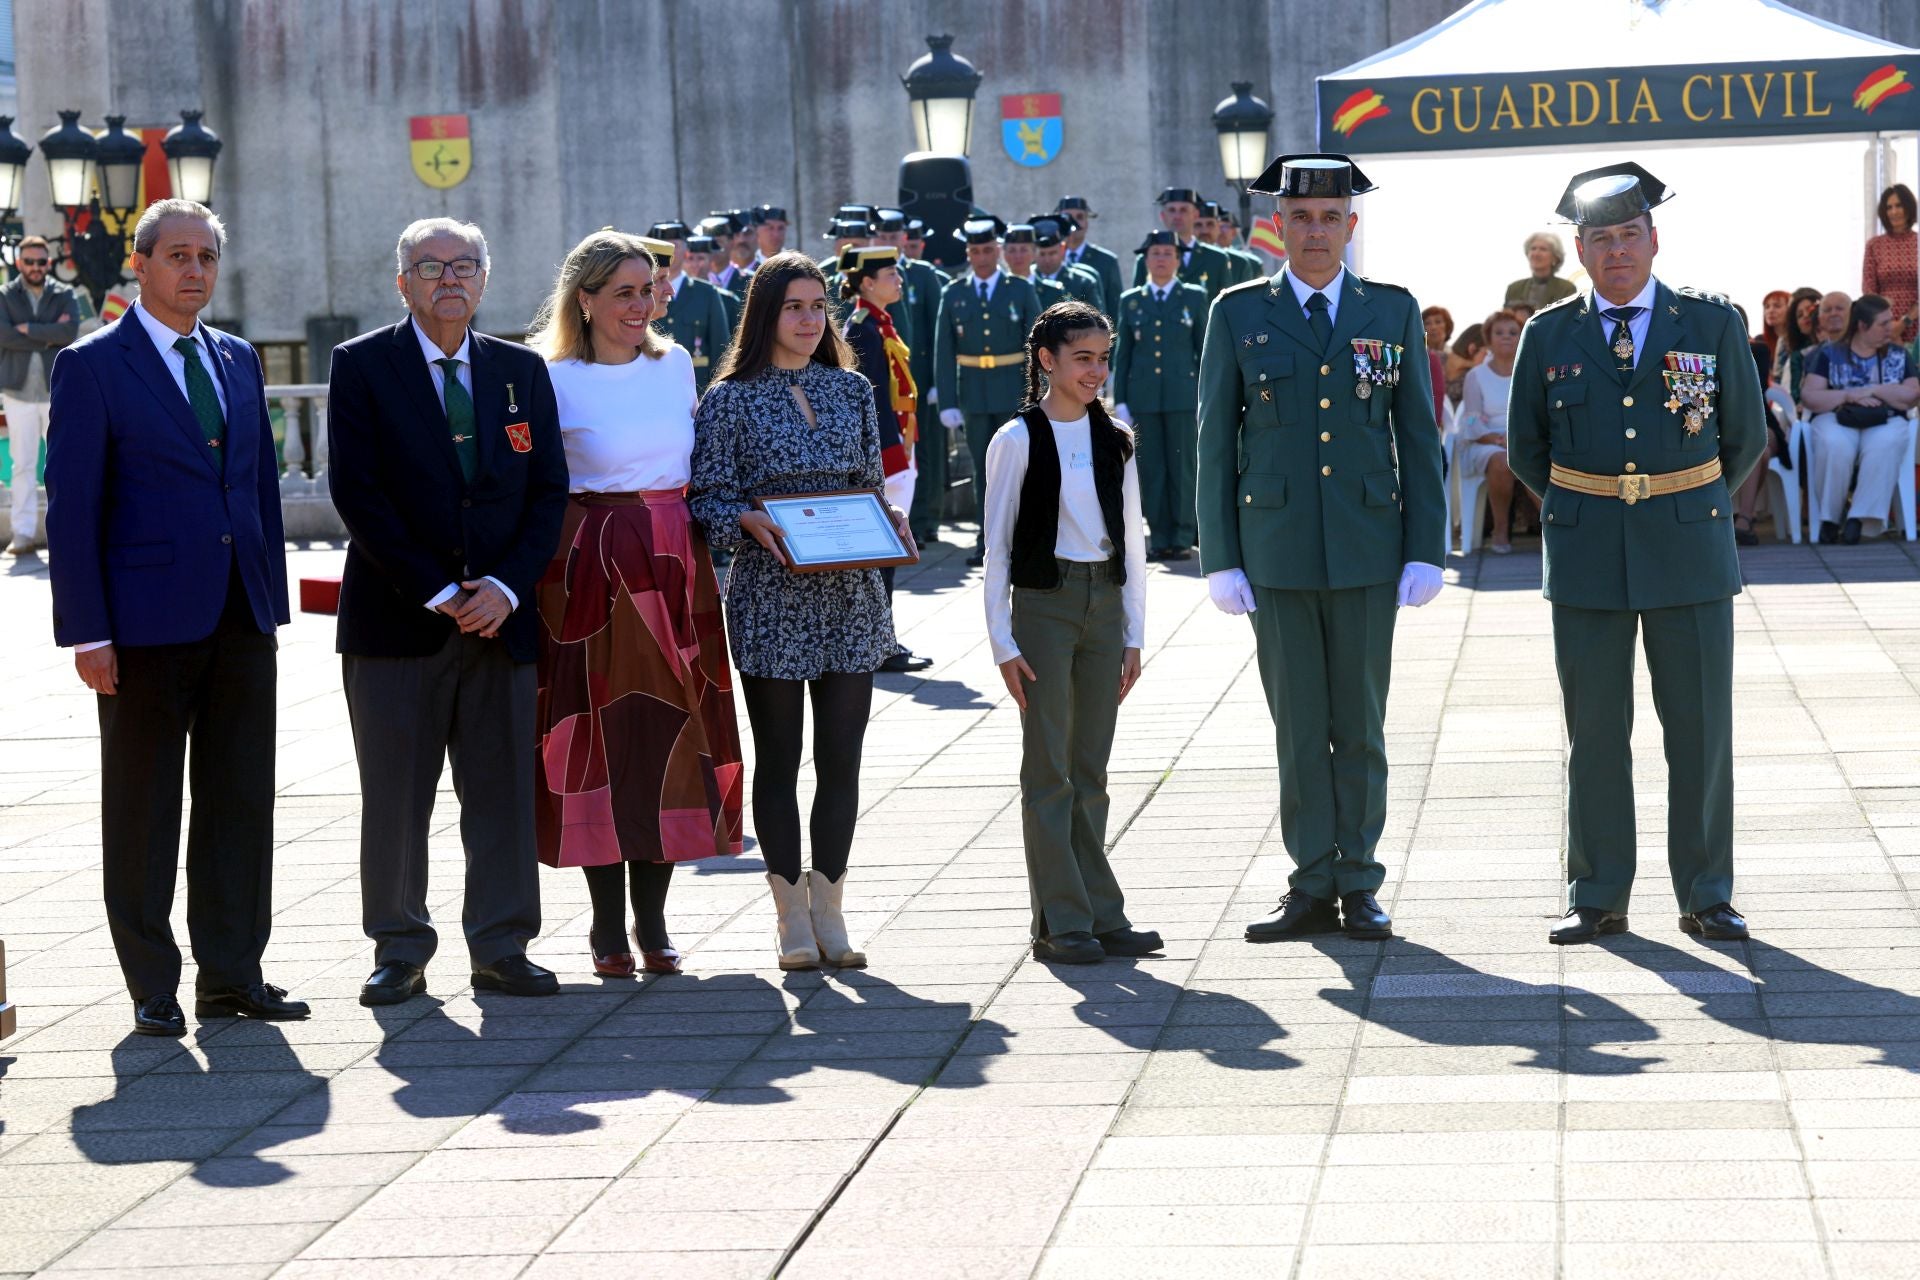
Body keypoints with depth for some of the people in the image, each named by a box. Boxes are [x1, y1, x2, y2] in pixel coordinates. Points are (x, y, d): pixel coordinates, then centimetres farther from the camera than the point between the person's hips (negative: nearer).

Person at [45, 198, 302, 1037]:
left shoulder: (239, 361, 13)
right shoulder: (92, 366, -4)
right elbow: (70, 509, -7)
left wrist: (273, 602, 10)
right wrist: (86, 633, -12)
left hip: (240, 621, 5)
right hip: (147, 621, -5)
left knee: (241, 802, 7)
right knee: (141, 811, 4)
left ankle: (232, 976, 16)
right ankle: (152, 989, 11)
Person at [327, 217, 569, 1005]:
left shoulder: (522, 371, 11)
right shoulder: (362, 366, 0)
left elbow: (549, 490, 7)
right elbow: (358, 493, -7)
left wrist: (506, 586, -8)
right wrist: (436, 593, -12)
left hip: (501, 615, 3)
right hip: (397, 617, -3)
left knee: (503, 790, 4)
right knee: (395, 794, 2)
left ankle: (501, 948, 12)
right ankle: (400, 953, 11)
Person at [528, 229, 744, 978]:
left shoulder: (675, 364, 9)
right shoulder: (556, 381, -4)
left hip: (675, 568, 4)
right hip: (593, 571, -4)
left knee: (673, 734, 4)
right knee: (602, 732, 0)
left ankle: (654, 922, 11)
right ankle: (608, 926, 8)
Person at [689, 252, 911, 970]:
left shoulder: (853, 391, 11)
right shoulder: (732, 399, -1)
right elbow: (708, 500, -3)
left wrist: (892, 524, -2)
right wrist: (749, 522, -21)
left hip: (850, 595, 3)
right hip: (770, 599, -3)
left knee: (842, 756, 4)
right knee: (779, 757, 2)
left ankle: (829, 910, 13)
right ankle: (792, 917, 10)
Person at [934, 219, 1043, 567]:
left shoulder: (1022, 291, 1)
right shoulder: (954, 295, 5)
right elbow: (944, 353, 3)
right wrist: (947, 402, -3)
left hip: (1014, 394, -2)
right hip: (974, 394, 2)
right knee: (983, 470, 5)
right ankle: (987, 543, 9)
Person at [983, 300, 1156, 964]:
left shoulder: (1115, 441, 7)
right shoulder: (1018, 441, -5)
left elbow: (1131, 540, 11)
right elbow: (997, 547, -4)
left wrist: (1134, 634, 7)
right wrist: (1003, 642, -9)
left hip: (1105, 605, 4)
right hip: (1043, 604, -4)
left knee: (1090, 772, 8)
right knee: (1049, 769, -1)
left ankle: (1101, 916, 10)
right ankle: (1062, 922, 2)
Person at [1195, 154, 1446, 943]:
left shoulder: (1394, 311, 5)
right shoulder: (1238, 314, 3)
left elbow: (1418, 437, 6)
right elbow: (1216, 443, 3)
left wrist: (1426, 551, -1)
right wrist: (1220, 559, -3)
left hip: (1366, 550, 0)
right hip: (1275, 551, 0)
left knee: (1360, 723, 5)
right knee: (1297, 726, 4)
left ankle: (1359, 886, 13)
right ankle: (1312, 888, 11)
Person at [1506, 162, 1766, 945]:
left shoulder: (1713, 325, 2)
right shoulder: (1548, 335, 4)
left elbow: (1745, 436, 12)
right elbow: (1524, 448, 15)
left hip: (1689, 550, 0)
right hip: (1587, 557, 1)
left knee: (1700, 726, 1)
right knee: (1594, 730, 4)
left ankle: (1705, 896, 11)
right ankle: (1597, 899, 12)